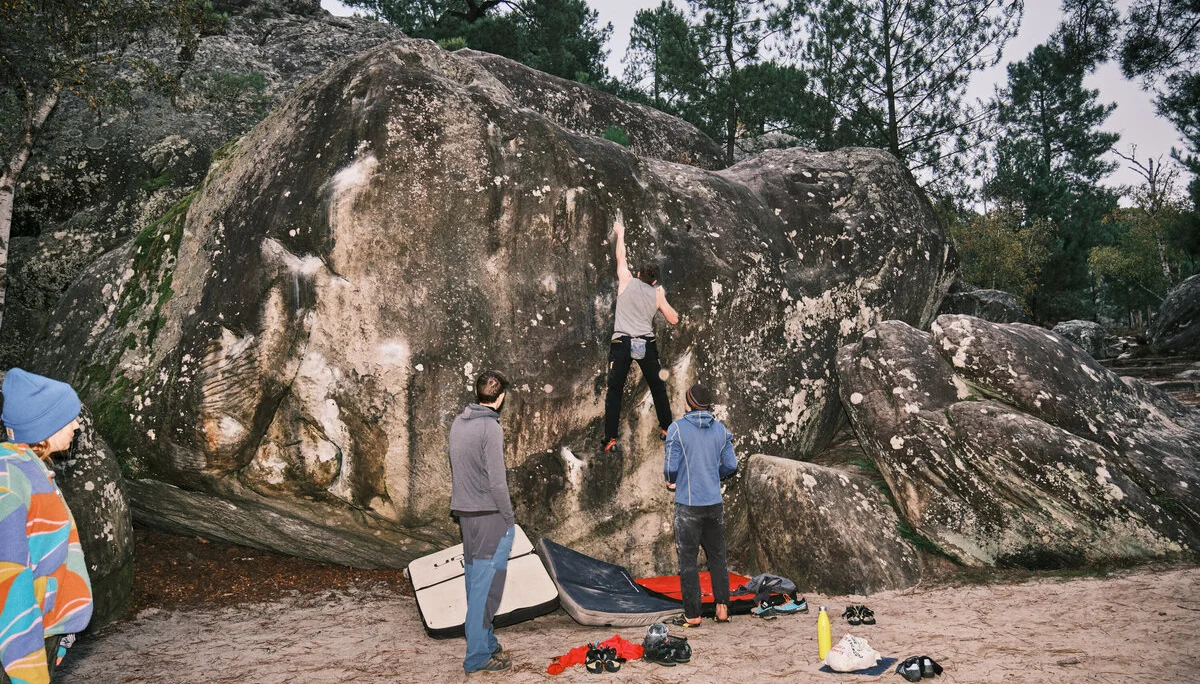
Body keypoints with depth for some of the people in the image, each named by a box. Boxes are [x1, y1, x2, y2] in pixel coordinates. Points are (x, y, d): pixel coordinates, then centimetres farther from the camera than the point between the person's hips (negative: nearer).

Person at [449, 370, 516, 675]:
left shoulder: (458, 422, 8)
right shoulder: (490, 427, -16)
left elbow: (455, 470, 12)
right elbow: (497, 480, -17)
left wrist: (461, 505, 17)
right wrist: (509, 519, -8)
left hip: (464, 512, 8)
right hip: (489, 515, -8)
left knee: (475, 583, 16)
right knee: (487, 586, -2)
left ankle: (485, 641, 27)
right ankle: (478, 656, 3)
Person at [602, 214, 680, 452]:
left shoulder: (627, 281, 5)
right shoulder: (657, 294, 8)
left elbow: (620, 257, 21)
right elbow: (673, 319, 12)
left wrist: (620, 233, 35)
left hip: (622, 343, -2)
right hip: (647, 343, 2)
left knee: (614, 391, 5)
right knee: (658, 388, 19)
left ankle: (610, 439, 1)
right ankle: (667, 429, 29)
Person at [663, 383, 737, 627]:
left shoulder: (677, 428, -9)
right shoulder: (721, 429, 3)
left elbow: (671, 467, -11)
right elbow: (731, 465, 4)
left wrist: (672, 482, 11)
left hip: (688, 504, -4)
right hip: (715, 503, 4)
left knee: (688, 560, 4)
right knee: (717, 557, 15)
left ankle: (692, 615, 7)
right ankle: (722, 608, 17)